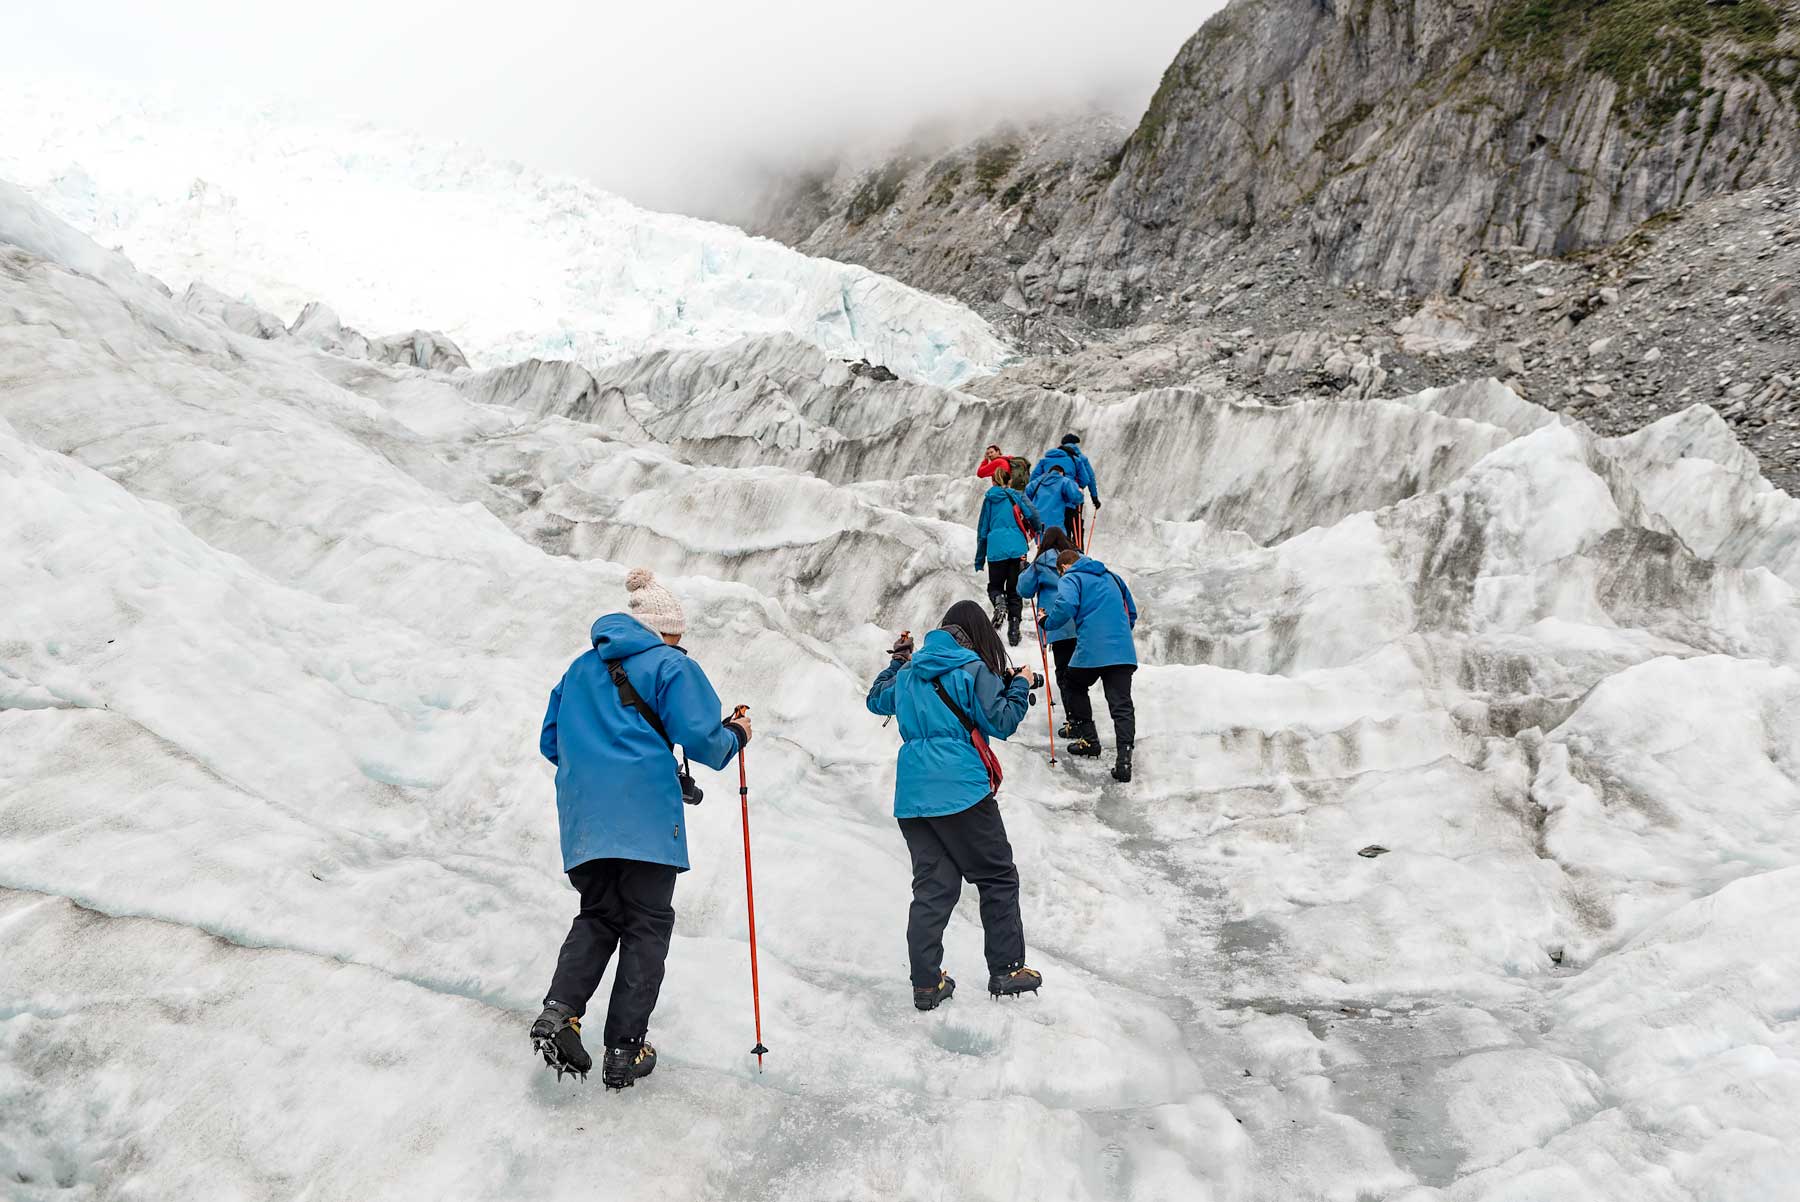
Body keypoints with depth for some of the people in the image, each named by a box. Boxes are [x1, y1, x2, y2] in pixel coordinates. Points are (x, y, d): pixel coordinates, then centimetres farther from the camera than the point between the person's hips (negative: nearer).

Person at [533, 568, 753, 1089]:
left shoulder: (581, 668, 21)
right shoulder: (671, 666, 1)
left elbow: (551, 742, 23)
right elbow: (700, 737, -9)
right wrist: (735, 736, 11)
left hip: (583, 819, 6)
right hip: (645, 815, -6)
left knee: (597, 915, 17)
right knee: (646, 925, 4)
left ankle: (559, 1010, -7)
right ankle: (624, 1050, 2)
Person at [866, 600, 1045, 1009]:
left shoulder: (908, 671, 16)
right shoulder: (972, 668, -4)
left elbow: (877, 700, 33)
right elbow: (1001, 721, -4)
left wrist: (896, 662, 44)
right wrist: (1021, 686, 10)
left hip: (912, 797, 6)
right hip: (961, 790, -6)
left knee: (932, 887, 8)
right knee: (998, 878, 8)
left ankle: (926, 983, 4)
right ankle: (1006, 970, 10)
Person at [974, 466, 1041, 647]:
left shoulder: (988, 500, 12)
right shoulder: (1016, 496, 7)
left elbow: (982, 531, 16)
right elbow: (1033, 515, -10)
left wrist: (979, 559, 21)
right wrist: (1039, 533, 8)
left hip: (996, 550, 0)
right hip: (1017, 549, 0)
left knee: (994, 586, 16)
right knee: (1014, 590, 10)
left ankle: (999, 602, -19)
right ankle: (1013, 630, 2)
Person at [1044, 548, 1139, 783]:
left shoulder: (1071, 579, 5)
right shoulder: (1111, 577, 25)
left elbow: (1066, 605, -16)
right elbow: (1132, 612, 30)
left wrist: (1048, 623, 1)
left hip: (1091, 651, -4)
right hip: (1123, 651, 4)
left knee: (1074, 687, 24)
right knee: (1122, 704, -1)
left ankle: (1088, 739, 25)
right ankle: (1124, 758, -17)